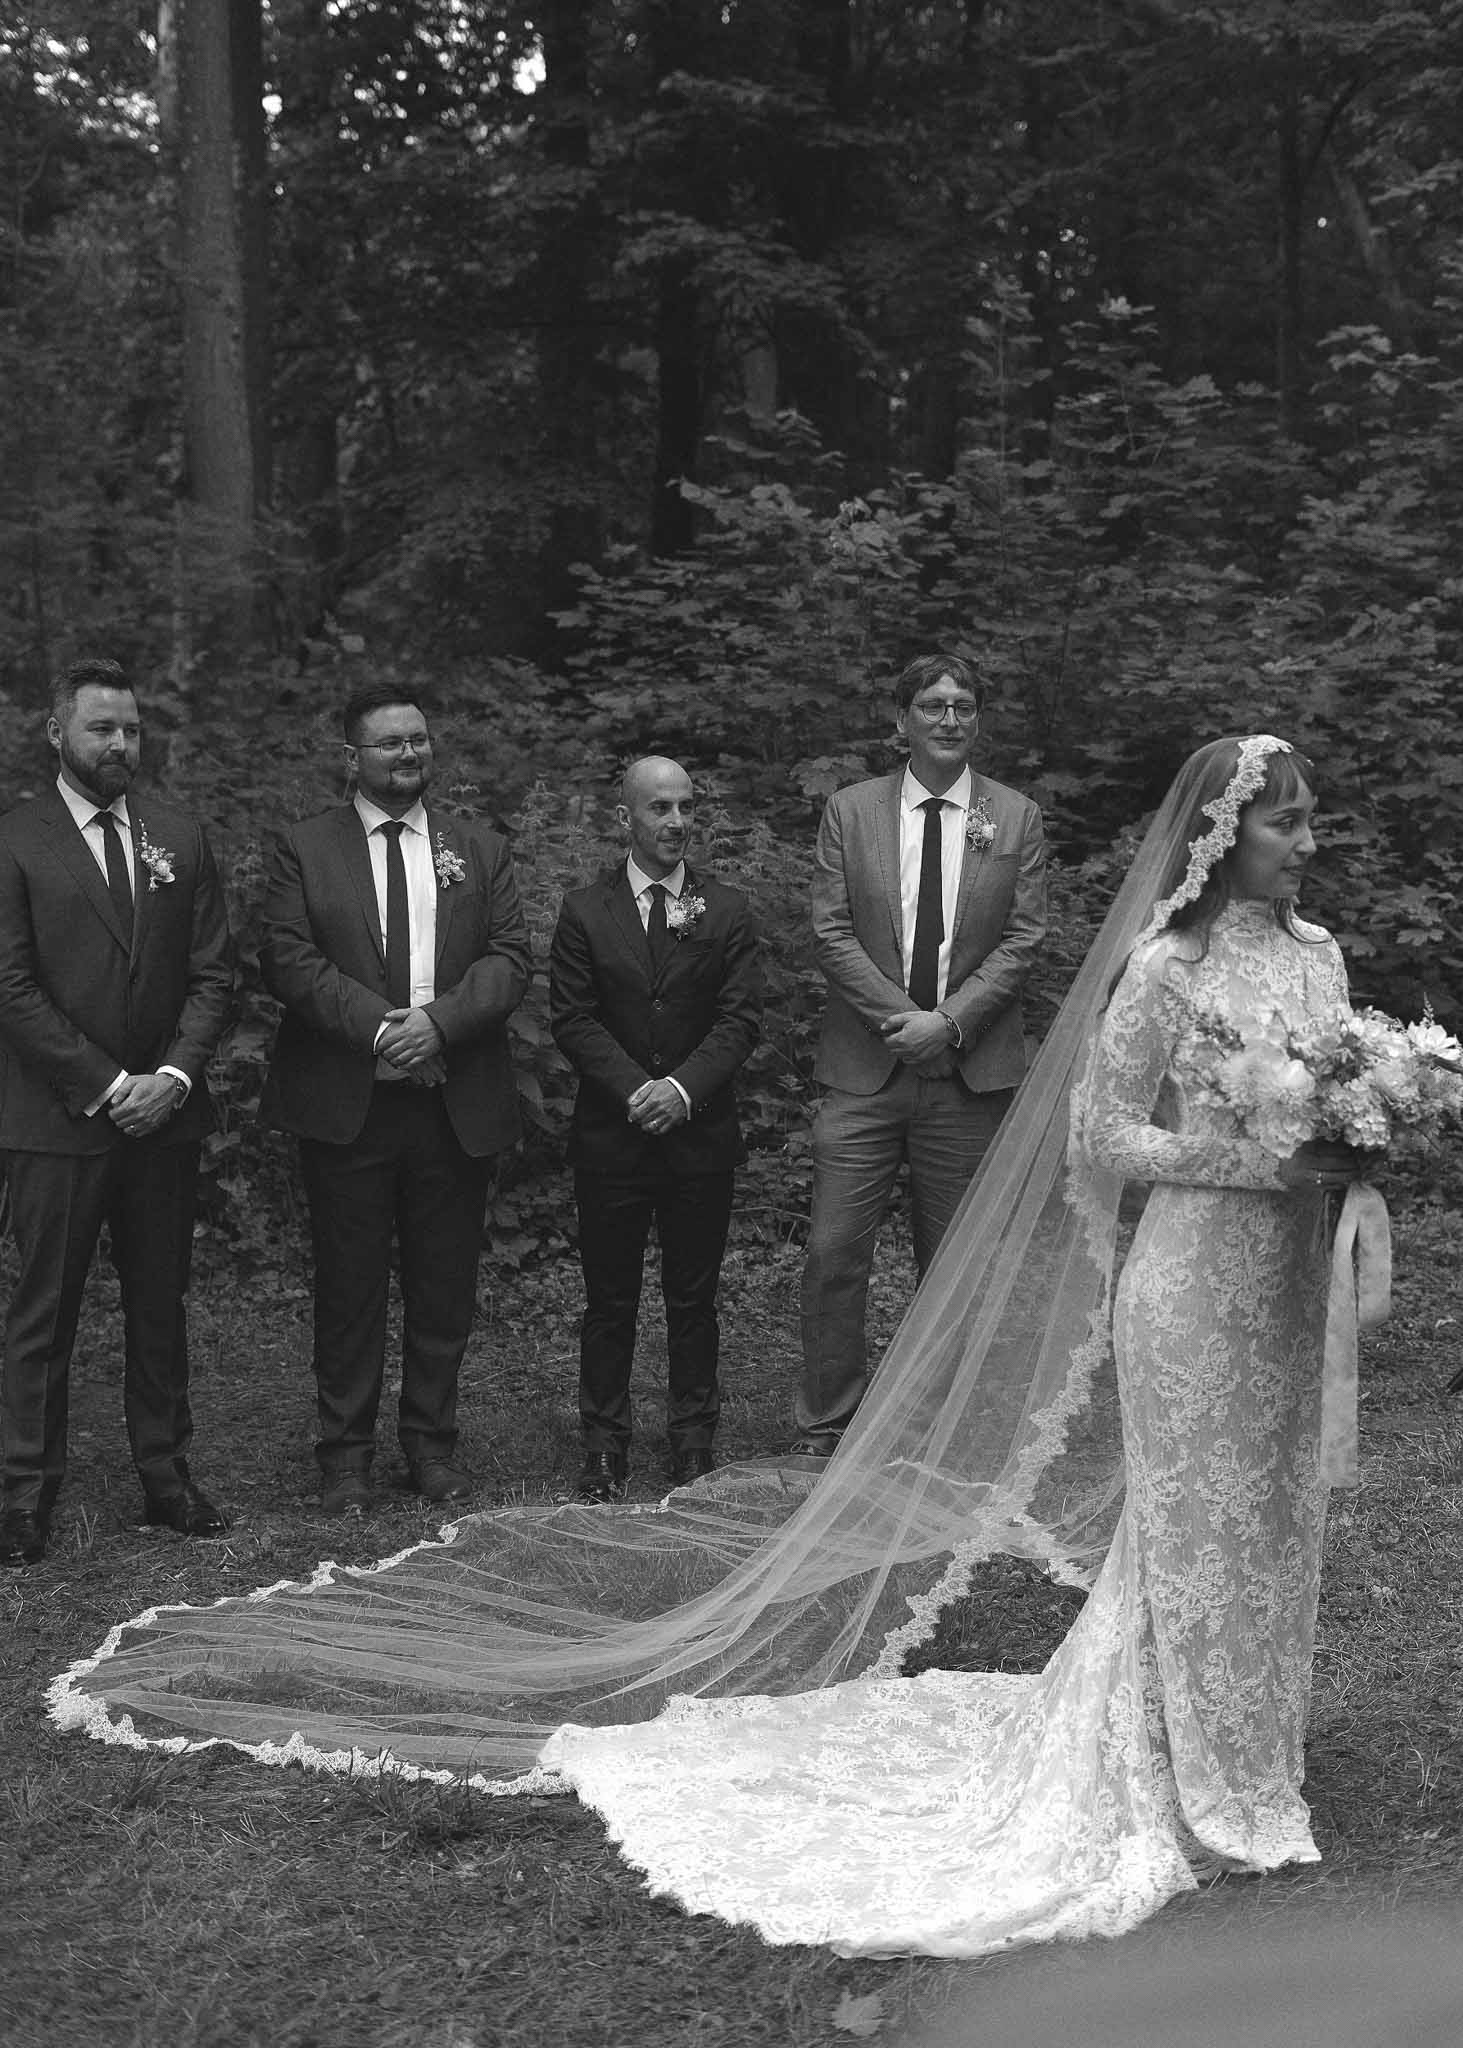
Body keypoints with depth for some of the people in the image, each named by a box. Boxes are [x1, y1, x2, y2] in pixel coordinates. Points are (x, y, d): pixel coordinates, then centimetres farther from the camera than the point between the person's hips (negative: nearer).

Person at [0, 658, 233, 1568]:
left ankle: (167, 1474, 21)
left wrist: (175, 1073, -8)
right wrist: (106, 1084, -13)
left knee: (162, 1304, 11)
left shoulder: (180, 836, 9)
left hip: (164, 1115, 4)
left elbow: (214, 972, 7)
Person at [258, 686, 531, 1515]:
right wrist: (379, 1027, -17)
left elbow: (511, 956, 1)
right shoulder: (306, 848, 4)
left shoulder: (481, 848, 10)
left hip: (456, 1104, 2)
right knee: (351, 1285, 4)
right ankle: (347, 1454, 16)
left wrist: (439, 1021, -15)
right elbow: (289, 958, -6)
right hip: (346, 1104, -2)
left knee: (446, 1285, 9)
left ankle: (432, 1441, 23)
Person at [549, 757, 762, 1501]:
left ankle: (693, 1442, 18)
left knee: (693, 1299, 7)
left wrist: (683, 1088, -16)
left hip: (701, 1135, 1)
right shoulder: (584, 911, 3)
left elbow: (741, 1018, -2)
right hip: (609, 1136, 0)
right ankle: (604, 1447, 15)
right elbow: (572, 1019, -2)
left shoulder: (727, 911, 5)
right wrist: (633, 1089, -15)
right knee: (609, 1300, 5)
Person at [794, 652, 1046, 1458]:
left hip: (971, 1070, 1)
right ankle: (825, 1429, 11)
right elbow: (831, 931, -2)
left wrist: (949, 1021, -13)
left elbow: (1022, 937, -1)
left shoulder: (1016, 818, 5)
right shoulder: (849, 811, 4)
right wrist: (901, 1017, -13)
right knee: (833, 1254, -2)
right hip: (863, 1068, 0)